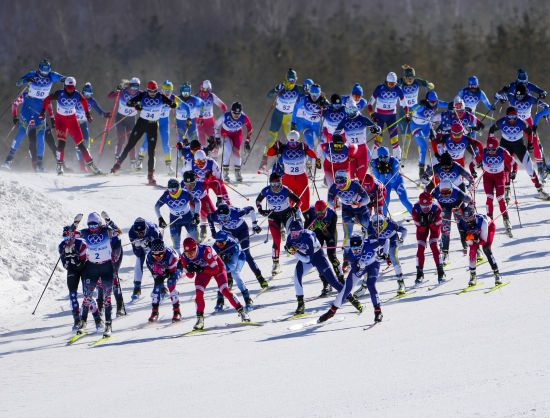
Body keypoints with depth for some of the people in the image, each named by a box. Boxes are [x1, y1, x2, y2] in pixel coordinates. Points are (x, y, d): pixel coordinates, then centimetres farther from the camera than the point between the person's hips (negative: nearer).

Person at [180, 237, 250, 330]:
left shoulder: (205, 251, -37)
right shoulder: (184, 257, -21)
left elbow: (215, 269, -31)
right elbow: (190, 276, -10)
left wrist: (201, 269, -43)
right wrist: (190, 270, -32)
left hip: (217, 267, -4)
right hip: (203, 271, 4)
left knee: (224, 290, -18)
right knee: (198, 293, -14)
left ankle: (241, 311, -8)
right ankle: (200, 320, -5)